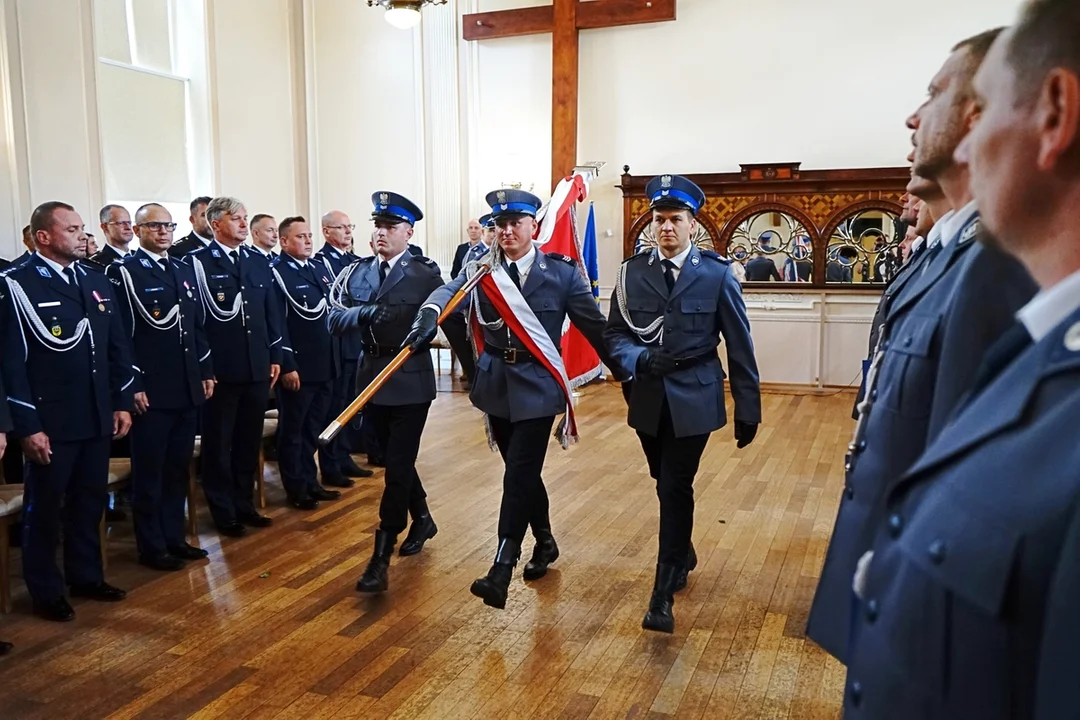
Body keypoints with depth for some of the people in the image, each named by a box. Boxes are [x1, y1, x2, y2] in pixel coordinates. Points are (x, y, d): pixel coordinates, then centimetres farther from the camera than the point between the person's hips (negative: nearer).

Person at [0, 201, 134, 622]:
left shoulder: (97, 282, 9)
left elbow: (117, 347, 12)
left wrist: (122, 403, 8)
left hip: (96, 418, 6)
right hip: (50, 421, -6)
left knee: (89, 503, 17)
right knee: (44, 508, 10)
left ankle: (86, 577, 33)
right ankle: (46, 591, 25)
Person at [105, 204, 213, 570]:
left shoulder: (185, 270, 13)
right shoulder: (123, 271, -7)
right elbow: (120, 334, -11)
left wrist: (206, 372, 12)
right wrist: (133, 385, -15)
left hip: (187, 388, 7)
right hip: (150, 390, -6)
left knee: (177, 468, 15)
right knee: (149, 473, 5)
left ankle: (174, 537, 26)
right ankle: (151, 547, 16)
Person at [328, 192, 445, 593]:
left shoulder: (426, 273, -6)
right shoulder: (359, 271, 6)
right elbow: (335, 322, -3)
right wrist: (365, 312, -18)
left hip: (411, 380, -5)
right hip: (373, 378, 5)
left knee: (398, 466, -4)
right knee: (395, 461, 18)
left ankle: (381, 557, 2)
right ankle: (422, 520, 40)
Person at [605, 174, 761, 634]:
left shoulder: (716, 274, -5)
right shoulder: (633, 272, 2)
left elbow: (739, 346, -2)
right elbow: (615, 334, 3)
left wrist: (748, 410, -2)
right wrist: (640, 358, -19)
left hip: (693, 398, -3)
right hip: (648, 399, 4)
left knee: (676, 489, -7)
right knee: (667, 486, 18)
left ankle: (663, 593, 3)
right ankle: (683, 556, 42)